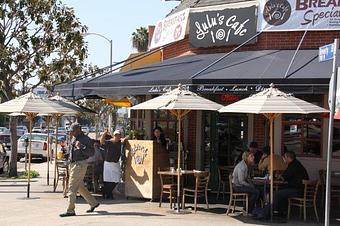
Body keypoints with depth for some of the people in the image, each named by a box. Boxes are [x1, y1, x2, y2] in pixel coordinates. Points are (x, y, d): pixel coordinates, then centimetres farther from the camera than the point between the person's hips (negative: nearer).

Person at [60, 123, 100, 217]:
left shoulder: (86, 140, -11)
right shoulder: (74, 138, 15)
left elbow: (91, 153, -19)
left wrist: (81, 147, -28)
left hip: (80, 164, -9)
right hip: (73, 164, 9)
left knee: (72, 187, -10)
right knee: (80, 187, 15)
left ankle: (70, 210, -6)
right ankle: (93, 203, 29)